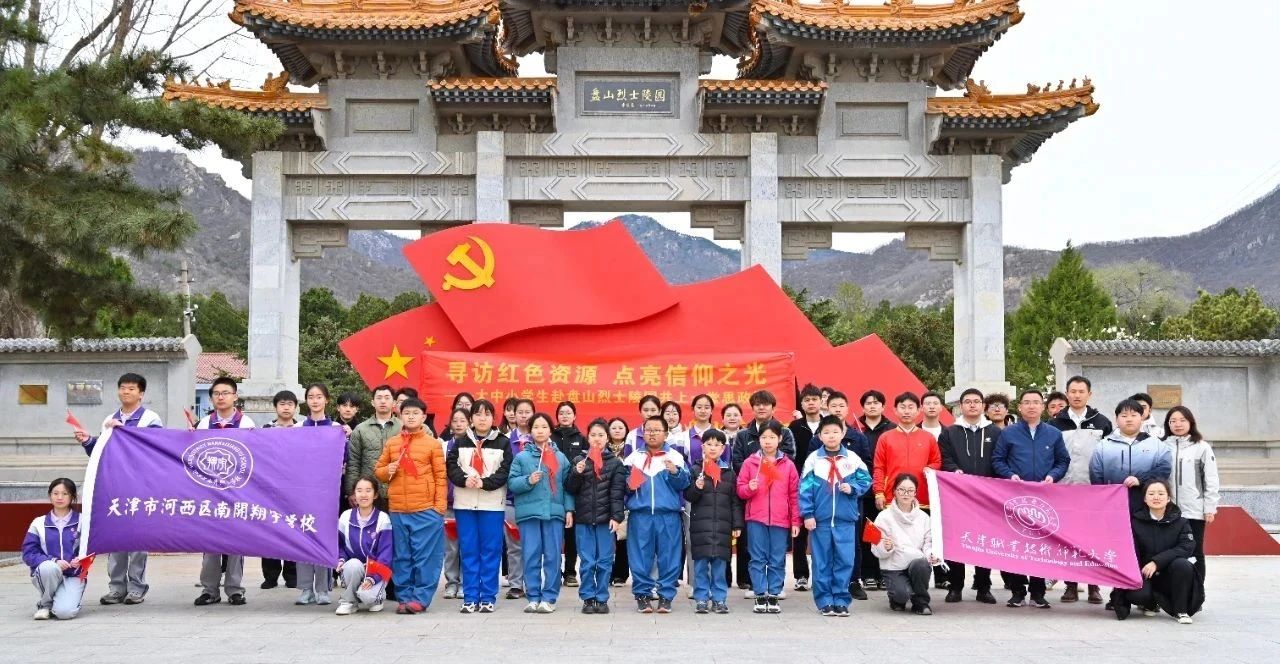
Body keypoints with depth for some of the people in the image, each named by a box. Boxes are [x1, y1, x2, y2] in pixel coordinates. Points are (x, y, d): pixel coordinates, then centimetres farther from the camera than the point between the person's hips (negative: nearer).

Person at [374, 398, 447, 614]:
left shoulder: (433, 444, 4)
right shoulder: (391, 444, 12)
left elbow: (440, 477, 2)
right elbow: (378, 471, 17)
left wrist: (440, 506, -5)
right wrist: (387, 471, -6)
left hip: (426, 510, -3)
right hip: (397, 511, 3)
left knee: (425, 556, -3)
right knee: (402, 557, 8)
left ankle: (420, 598, 2)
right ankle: (404, 597, 15)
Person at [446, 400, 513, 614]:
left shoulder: (503, 442, 5)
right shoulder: (460, 441, 10)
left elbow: (505, 471, -4)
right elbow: (451, 466, 2)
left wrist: (484, 483, -17)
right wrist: (465, 480, -17)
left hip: (493, 504, -1)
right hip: (464, 503, 2)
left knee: (491, 550, 1)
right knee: (468, 550, 4)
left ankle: (488, 597, 8)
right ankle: (470, 598, 10)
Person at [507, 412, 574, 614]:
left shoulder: (560, 457, 10)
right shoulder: (521, 457, 4)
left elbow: (567, 485, 9)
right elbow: (511, 483, 1)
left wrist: (569, 509, 2)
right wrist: (528, 481, -16)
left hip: (554, 513, 1)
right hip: (529, 513, -1)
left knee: (552, 557, 1)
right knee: (531, 556, 2)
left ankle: (549, 597, 7)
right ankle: (533, 597, 10)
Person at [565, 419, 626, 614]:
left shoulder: (615, 462, 3)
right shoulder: (579, 460, 7)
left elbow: (618, 493, -3)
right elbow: (570, 489, 6)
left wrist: (617, 517, -11)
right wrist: (576, 474, -12)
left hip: (605, 519, -1)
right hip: (583, 518, 1)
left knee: (604, 561, 3)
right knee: (587, 562, 2)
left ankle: (602, 599, 12)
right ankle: (587, 598, 11)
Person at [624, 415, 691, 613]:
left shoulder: (675, 456, 7)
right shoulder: (634, 457, 11)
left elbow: (684, 483, 0)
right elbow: (622, 482, 12)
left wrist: (675, 472, -17)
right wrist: (629, 485, -8)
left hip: (668, 515, -1)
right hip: (639, 514, 1)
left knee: (668, 556, 1)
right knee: (640, 557, 2)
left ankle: (666, 595, 8)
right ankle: (642, 594, 10)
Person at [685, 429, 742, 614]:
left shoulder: (729, 473, 9)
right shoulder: (695, 470, 4)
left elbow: (735, 501, 8)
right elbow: (687, 496, 2)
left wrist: (737, 525, 3)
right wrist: (697, 487, -18)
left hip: (723, 526, 1)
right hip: (700, 524, -1)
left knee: (720, 563, 3)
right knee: (701, 563, 1)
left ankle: (720, 599, 12)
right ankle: (701, 599, 9)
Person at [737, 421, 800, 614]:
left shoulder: (788, 465, 5)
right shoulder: (750, 462, 5)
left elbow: (794, 495, 6)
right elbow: (740, 489, 7)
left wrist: (796, 521, 4)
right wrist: (749, 488, -15)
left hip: (780, 520, 0)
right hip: (756, 519, 0)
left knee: (778, 560, 5)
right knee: (758, 559, 2)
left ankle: (773, 596, 12)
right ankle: (760, 596, 8)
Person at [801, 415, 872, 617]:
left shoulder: (852, 458, 3)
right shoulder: (813, 459, 0)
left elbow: (866, 480, 9)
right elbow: (805, 489, -2)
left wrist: (852, 488, -10)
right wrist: (808, 514, -7)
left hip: (846, 519, 1)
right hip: (820, 519, -1)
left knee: (844, 560, 1)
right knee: (822, 562, 5)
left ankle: (841, 600, 10)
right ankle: (825, 601, 12)